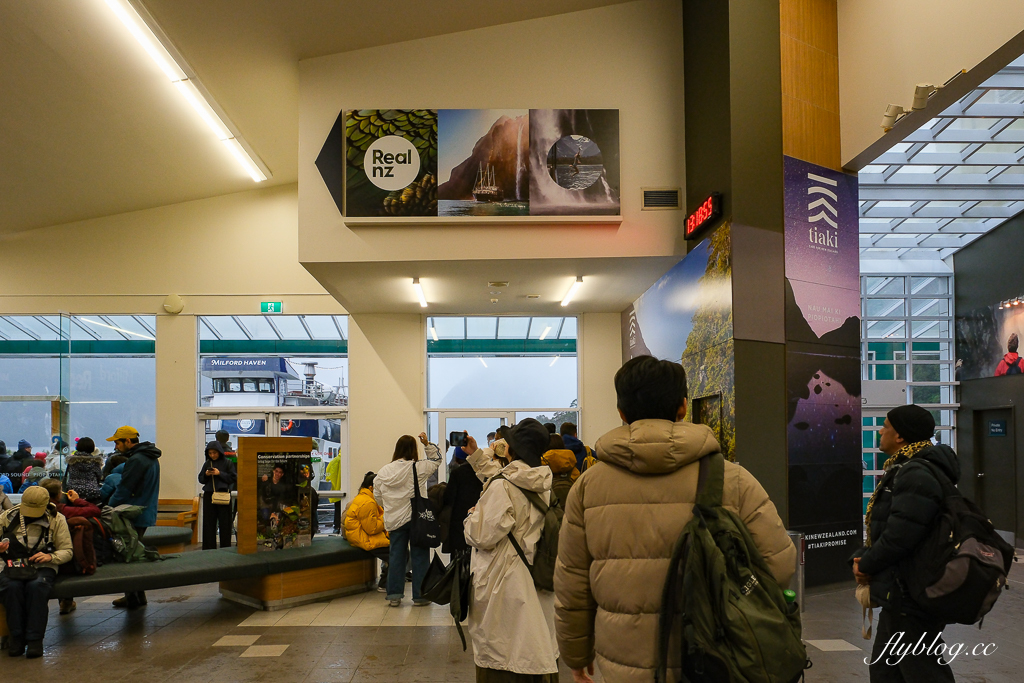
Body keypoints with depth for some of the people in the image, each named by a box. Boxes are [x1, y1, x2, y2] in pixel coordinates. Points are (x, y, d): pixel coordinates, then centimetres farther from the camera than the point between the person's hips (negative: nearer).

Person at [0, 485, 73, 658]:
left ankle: (34, 639, -28)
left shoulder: (56, 519, 4)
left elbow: (67, 551, 6)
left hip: (42, 566, -1)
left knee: (37, 586, -35)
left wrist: (50, 557, -15)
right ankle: (16, 637, -20)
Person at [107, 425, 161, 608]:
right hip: (146, 514, 10)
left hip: (135, 516, -10)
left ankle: (134, 598, 1)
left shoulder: (136, 460, -17)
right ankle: (137, 596, 24)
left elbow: (123, 490, -18)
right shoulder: (151, 458, 15)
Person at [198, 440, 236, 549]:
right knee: (209, 523, 4)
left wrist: (219, 473, -13)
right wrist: (206, 475, -8)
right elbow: (200, 479, 12)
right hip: (209, 496, 4)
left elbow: (233, 478, -6)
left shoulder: (228, 463, -1)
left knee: (224, 523, -1)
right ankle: (209, 548, 9)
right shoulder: (207, 464, 11)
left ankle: (225, 548, 5)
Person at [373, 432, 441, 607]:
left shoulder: (383, 471, 0)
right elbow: (436, 459, 6)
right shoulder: (418, 468, -11)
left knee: (396, 556, 12)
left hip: (394, 520, 3)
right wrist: (427, 444, 5)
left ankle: (394, 595, 14)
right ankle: (419, 595, 9)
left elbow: (378, 497, 7)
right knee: (419, 556, 5)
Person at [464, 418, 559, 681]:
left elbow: (483, 536, -17)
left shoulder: (502, 487, -18)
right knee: (537, 652, 14)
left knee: (500, 659, 4)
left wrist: (472, 517, 4)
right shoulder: (545, 485, 5)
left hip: (505, 584, -7)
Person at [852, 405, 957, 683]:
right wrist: (862, 557, 2)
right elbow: (883, 527, 18)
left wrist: (867, 565, -11)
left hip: (911, 603, -11)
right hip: (898, 599, 11)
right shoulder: (902, 470, 14)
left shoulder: (916, 475, -21)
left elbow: (899, 536, -27)